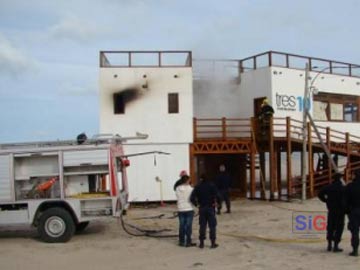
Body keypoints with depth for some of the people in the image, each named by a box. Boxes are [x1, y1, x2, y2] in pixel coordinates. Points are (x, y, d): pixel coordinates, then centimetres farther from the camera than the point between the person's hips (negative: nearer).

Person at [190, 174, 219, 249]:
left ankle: (201, 243, 12)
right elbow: (216, 195, -20)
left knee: (202, 226, 10)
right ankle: (213, 243, 5)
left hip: (202, 208, 2)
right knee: (212, 226, 5)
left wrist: (196, 204, 4)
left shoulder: (198, 187, -1)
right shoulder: (211, 185, -5)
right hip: (210, 208, -2)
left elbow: (192, 198, -9)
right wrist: (214, 202, -5)